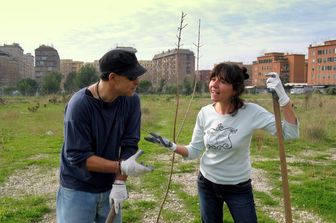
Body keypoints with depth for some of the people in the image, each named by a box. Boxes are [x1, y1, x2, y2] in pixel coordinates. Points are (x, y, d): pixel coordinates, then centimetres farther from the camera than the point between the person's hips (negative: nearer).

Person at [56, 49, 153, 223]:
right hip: (78, 191, -4)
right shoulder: (79, 105, -23)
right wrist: (122, 167, -29)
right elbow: (77, 156, -22)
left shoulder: (131, 100, -10)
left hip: (110, 188, 4)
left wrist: (119, 183, -15)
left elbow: (129, 145, -8)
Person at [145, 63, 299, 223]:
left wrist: (282, 97, -33)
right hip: (206, 183, 3)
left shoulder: (251, 112, -21)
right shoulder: (205, 113, -10)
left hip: (239, 188, -3)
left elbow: (291, 133, -23)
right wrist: (171, 146, -20)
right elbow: (194, 151, -3)